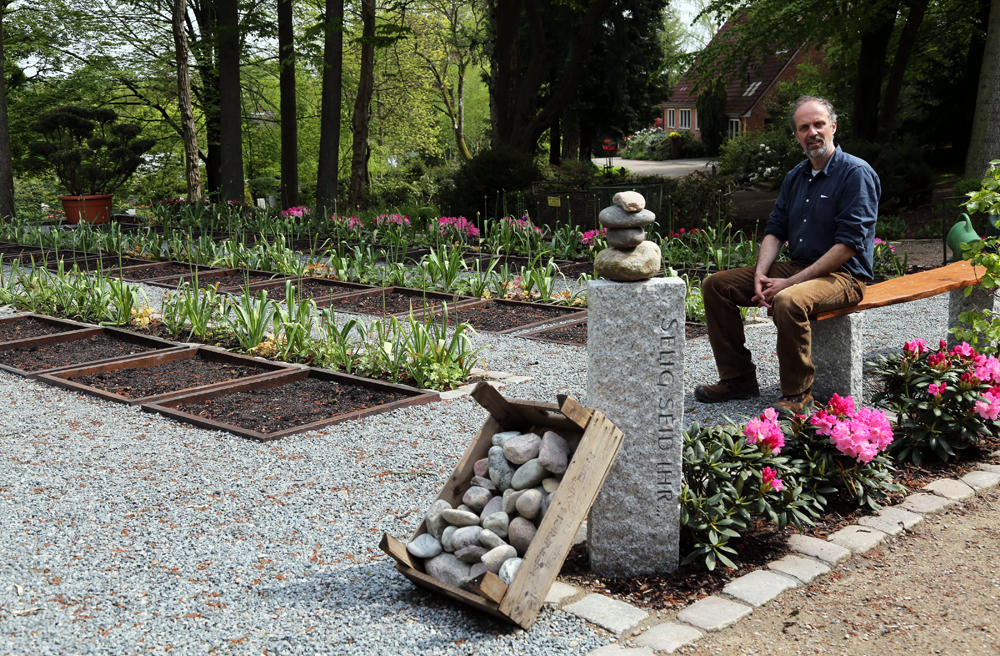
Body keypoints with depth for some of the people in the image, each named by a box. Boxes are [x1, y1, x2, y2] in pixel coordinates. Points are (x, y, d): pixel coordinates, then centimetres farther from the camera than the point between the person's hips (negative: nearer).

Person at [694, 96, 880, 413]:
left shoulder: (856, 173, -11)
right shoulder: (795, 177, 13)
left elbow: (849, 244, -19)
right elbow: (775, 230, 12)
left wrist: (790, 282, -21)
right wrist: (760, 275, -9)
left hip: (842, 276, -8)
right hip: (795, 267, 8)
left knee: (788, 301, -39)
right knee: (716, 285, -1)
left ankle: (798, 393, -19)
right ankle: (738, 377, 5)